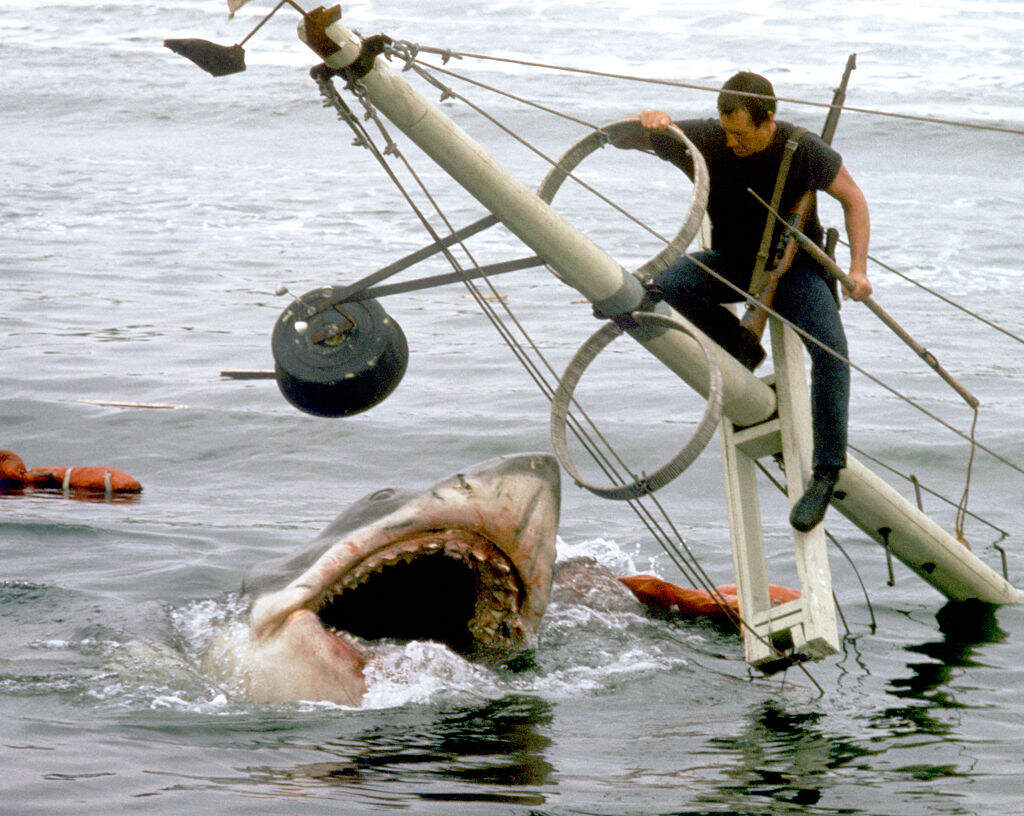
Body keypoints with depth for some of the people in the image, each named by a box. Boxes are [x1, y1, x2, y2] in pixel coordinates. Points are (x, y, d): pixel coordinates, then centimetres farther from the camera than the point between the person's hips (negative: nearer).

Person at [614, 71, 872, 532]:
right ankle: (741, 348, -3)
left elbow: (852, 198, -5)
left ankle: (827, 469, -19)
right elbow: (620, 139, -13)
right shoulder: (705, 140, -16)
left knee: (829, 346, -29)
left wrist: (858, 268, -15)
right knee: (667, 284, -28)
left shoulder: (803, 151, -20)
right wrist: (646, 123, -38)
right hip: (731, 264, 3)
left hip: (794, 266, -3)